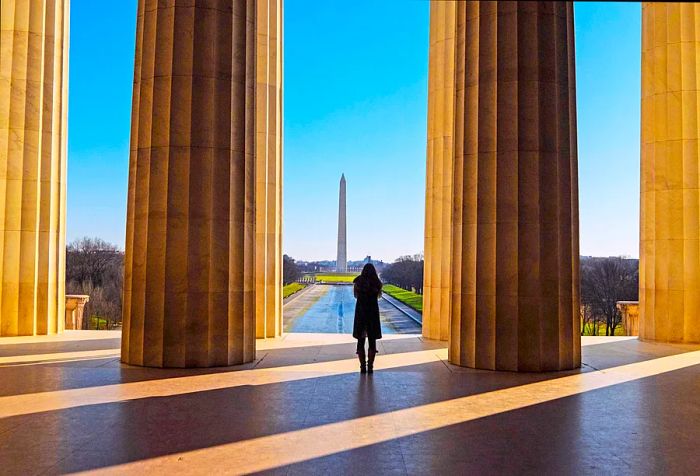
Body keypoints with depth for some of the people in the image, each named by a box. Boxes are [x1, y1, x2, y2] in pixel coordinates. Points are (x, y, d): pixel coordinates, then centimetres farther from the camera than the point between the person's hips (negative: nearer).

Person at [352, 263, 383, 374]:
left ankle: (363, 366, 5)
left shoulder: (358, 281, -2)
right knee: (372, 341, 7)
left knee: (360, 341, 8)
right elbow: (379, 296, 7)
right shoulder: (377, 282, -4)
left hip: (360, 313, 1)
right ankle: (370, 366, 4)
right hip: (373, 313, 0)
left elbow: (356, 295, 9)